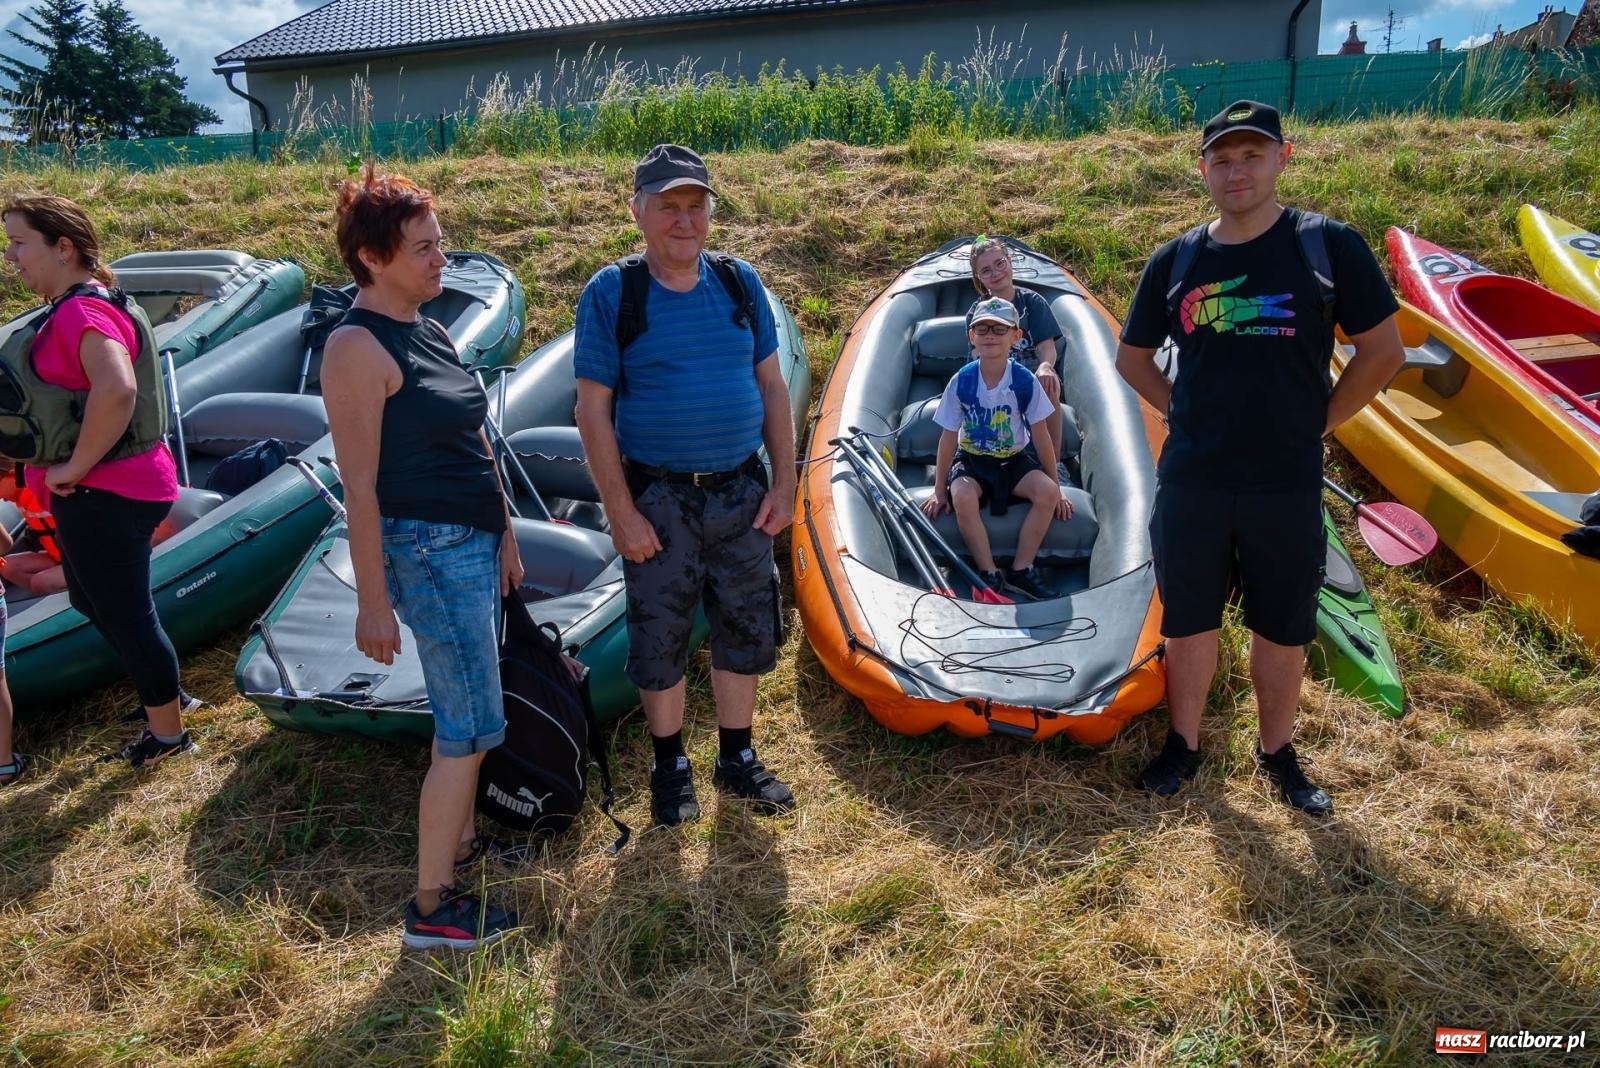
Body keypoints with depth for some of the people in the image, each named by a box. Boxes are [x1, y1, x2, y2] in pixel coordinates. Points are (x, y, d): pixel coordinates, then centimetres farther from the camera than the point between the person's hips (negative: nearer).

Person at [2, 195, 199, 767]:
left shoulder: (81, 311, -20)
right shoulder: (72, 307, 13)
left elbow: (117, 389, -38)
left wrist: (76, 467, -27)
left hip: (102, 495, -11)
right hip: (98, 492, 11)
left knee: (125, 613, 3)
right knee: (96, 602, 24)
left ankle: (167, 734, 19)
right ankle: (168, 696, 39)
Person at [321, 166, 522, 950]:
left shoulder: (429, 333, 11)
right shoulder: (358, 348, -17)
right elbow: (360, 487, -18)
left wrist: (504, 535, 17)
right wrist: (372, 602, -17)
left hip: (474, 542, 9)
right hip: (426, 552, -9)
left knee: (462, 713, 20)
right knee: (469, 727, -2)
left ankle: (459, 841, 39)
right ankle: (432, 909, 12)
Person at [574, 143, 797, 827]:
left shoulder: (739, 282, 4)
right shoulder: (610, 293, -7)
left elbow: (772, 387, 7)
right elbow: (593, 411, -9)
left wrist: (784, 484, 1)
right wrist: (622, 513, -13)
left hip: (742, 493, 4)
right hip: (658, 498, -3)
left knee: (747, 630, 13)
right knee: (660, 638, 9)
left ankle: (737, 759, 33)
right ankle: (671, 767, 30)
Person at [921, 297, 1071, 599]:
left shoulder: (1025, 381, -11)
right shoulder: (961, 381, -12)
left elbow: (1041, 436, -4)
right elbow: (949, 438, -6)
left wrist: (1055, 487, 0)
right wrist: (939, 491, -4)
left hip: (1015, 459, 1)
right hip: (971, 460, -1)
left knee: (1047, 492, -27)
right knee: (962, 496, -34)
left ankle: (1021, 570, -13)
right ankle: (989, 574, -20)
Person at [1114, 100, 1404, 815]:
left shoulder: (1330, 246, -4)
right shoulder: (1174, 261, 2)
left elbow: (1383, 352, 1)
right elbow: (1133, 358, 14)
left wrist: (1314, 422, -1)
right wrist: (1190, 412, 5)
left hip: (1288, 484, -1)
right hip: (1190, 483, 1)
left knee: (1281, 629, 13)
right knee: (1189, 621, 13)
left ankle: (1277, 752, 33)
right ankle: (1184, 745, 31)